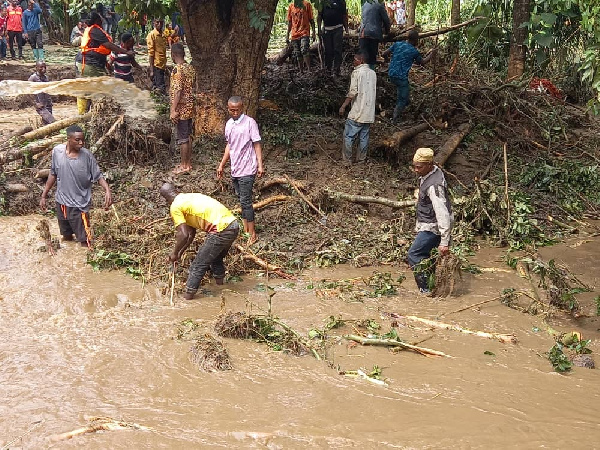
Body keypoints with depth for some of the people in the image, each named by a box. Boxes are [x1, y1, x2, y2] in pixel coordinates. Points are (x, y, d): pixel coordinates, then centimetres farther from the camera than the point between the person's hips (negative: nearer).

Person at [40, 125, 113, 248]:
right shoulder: (57, 151, -8)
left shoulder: (86, 155, -16)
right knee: (66, 237, 23)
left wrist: (107, 190, -28)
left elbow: (98, 176, -9)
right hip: (61, 202, 4)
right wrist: (44, 196, 7)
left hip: (79, 205, -3)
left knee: (84, 241, 0)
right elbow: (53, 174, 5)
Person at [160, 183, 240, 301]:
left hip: (221, 230, -8)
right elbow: (191, 233, 31)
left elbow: (184, 235, -11)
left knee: (199, 264, 5)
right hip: (234, 225, 9)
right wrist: (181, 252, 35)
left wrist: (175, 253, 4)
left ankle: (188, 294, 12)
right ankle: (219, 282, 43)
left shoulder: (175, 207, -1)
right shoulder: (189, 198, 26)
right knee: (216, 258, 31)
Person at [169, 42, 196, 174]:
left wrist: (173, 110, -21)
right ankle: (188, 163, 22)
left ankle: (184, 166, 7)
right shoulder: (191, 68, 7)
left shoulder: (177, 69, -18)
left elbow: (177, 91, -23)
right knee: (188, 136, 15)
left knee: (182, 138, 0)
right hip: (190, 107, 8)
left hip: (181, 108, -8)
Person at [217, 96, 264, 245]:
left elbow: (257, 144, -10)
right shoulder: (229, 124, 10)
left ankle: (252, 234, 0)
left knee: (245, 201, -7)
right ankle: (245, 230, 21)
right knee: (242, 200, 13)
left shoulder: (249, 122, -10)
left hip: (247, 170, -7)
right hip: (235, 169, 7)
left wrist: (260, 165, -15)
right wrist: (222, 165, 21)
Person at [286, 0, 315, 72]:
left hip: (304, 33, -4)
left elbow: (311, 20, 3)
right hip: (294, 34, 4)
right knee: (298, 54, 5)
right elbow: (289, 21, 16)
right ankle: (301, 71, 11)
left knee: (304, 50, -21)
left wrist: (314, 32, -3)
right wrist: (287, 34, 13)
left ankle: (309, 69, -19)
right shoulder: (291, 6, 11)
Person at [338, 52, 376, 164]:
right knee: (364, 137, 11)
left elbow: (353, 92, -16)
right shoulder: (373, 73, 11)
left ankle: (347, 160, 1)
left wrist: (343, 106, -13)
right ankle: (361, 159, 15)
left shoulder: (357, 72, -10)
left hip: (357, 112, -7)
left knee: (348, 136, 1)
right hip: (369, 112, 7)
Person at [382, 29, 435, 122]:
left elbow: (384, 54, 7)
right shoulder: (414, 51, -7)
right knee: (403, 100, 5)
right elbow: (423, 62, 10)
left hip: (391, 74, 7)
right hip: (401, 77, -7)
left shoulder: (397, 44, 5)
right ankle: (395, 120, 3)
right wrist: (431, 54, 24)